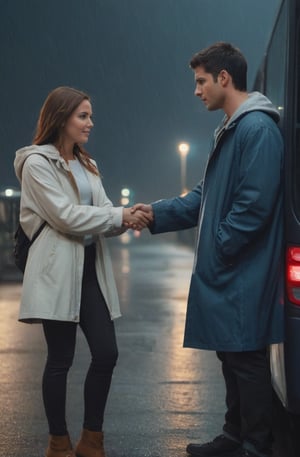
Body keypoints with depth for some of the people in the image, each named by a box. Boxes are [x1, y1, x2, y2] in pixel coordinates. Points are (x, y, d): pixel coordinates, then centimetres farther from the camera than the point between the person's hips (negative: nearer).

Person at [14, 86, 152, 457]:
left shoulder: (86, 165, 17)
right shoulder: (37, 163, -7)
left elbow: (102, 214, 9)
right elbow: (65, 216, -16)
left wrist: (130, 217, -13)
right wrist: (119, 216, -13)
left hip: (91, 268, 7)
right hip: (58, 270, -7)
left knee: (106, 354, 3)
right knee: (60, 359, 0)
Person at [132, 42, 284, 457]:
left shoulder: (258, 128, -16)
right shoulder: (230, 130, 16)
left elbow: (254, 205, -22)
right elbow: (206, 197, 18)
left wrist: (220, 248, -14)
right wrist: (158, 212, 8)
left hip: (244, 274, -10)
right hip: (225, 271, 10)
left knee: (247, 359, -2)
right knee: (231, 355, 17)